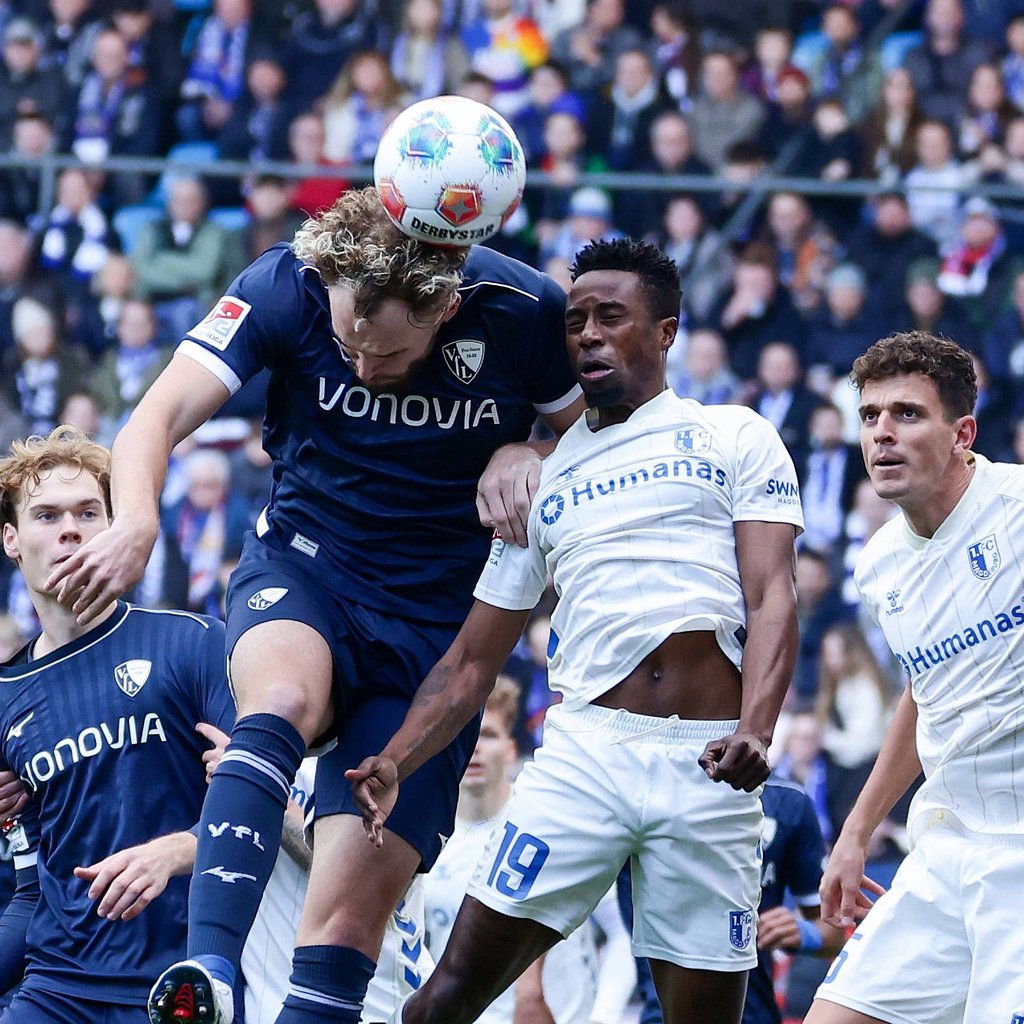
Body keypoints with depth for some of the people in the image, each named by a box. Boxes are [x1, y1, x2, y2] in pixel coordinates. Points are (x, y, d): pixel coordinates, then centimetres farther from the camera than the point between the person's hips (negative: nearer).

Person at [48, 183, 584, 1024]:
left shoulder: (526, 313, -12)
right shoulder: (285, 285, -14)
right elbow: (161, 417, -20)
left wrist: (525, 460, -17)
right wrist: (136, 525, -40)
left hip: (440, 626, 1)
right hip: (303, 572, -1)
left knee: (350, 918, -9)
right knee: (282, 703, -37)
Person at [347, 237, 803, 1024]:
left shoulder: (733, 436, 10)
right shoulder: (544, 478, 21)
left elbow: (772, 599, -2)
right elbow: (472, 663, 20)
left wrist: (755, 731, -20)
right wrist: (394, 764, 3)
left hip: (706, 763, -2)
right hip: (585, 749, 2)